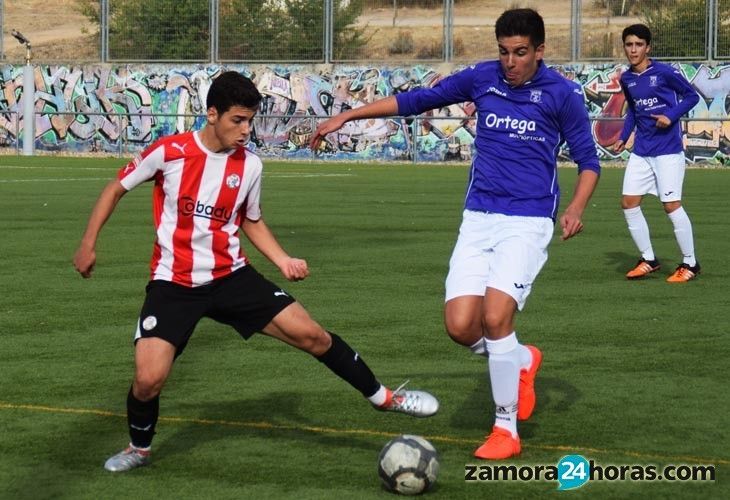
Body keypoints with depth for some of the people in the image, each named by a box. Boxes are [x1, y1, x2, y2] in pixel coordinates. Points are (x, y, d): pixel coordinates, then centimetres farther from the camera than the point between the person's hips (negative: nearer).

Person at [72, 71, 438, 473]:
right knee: (148, 379, -18)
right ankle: (139, 448, 14)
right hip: (174, 284, -3)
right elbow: (117, 188, 2)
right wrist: (88, 243, -1)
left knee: (310, 334, -7)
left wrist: (283, 260, 1)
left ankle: (383, 397, 12)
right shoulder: (169, 152, -13)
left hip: (230, 276, 3)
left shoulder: (249, 165, -2)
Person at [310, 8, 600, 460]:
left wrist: (576, 209, -15)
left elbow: (588, 161, 3)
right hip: (478, 219, 4)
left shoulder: (562, 94, -5)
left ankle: (507, 428, -3)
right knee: (461, 325, -9)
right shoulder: (482, 79, 3)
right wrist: (347, 116, 9)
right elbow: (416, 100, 12)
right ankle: (522, 361, 25)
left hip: (528, 222, -4)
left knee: (495, 316, -21)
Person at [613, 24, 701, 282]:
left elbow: (692, 96, -4)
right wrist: (623, 137, 12)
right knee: (629, 202, 1)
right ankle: (648, 260, 14)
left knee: (671, 204, -8)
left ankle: (690, 263, 6)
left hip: (668, 149, -6)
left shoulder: (664, 73, -11)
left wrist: (671, 116, -17)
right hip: (641, 151, 7)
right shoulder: (626, 79, 7)